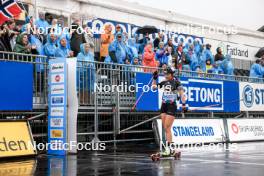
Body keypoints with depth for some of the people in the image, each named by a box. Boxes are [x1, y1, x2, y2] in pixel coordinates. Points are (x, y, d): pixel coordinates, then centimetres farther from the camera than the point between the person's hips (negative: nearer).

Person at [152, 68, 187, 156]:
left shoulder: (176, 82, -5)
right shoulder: (164, 82, 12)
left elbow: (182, 93, -9)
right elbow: (154, 87, 20)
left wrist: (183, 104, -18)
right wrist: (154, 78, 7)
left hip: (172, 106, -6)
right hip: (164, 106, 6)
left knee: (167, 128, -13)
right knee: (165, 128, 5)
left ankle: (168, 149, -13)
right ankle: (170, 149, 11)